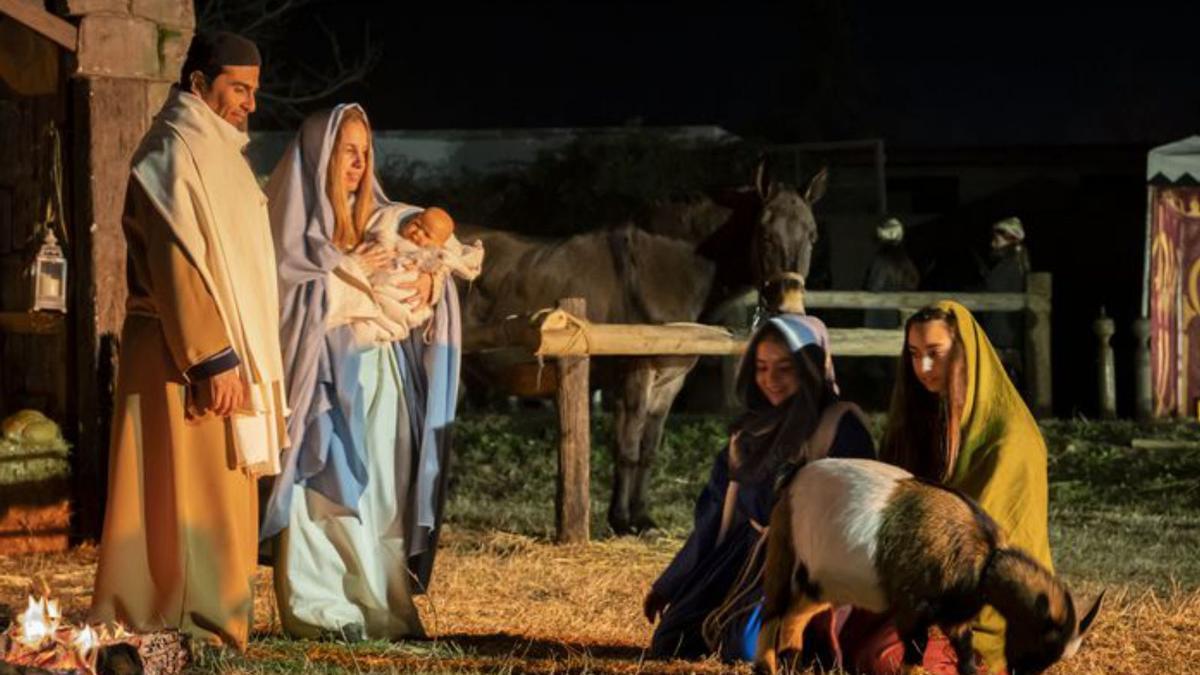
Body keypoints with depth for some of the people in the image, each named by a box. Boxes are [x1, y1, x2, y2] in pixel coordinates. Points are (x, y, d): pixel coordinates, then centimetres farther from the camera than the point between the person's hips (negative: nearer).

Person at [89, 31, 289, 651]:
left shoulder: (217, 153, 18)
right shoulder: (175, 154, -13)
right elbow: (176, 265, -20)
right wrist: (212, 361, -23)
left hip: (223, 351, 10)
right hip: (187, 358, -10)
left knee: (217, 500, 11)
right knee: (191, 499, -8)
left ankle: (213, 625, 16)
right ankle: (193, 637, -6)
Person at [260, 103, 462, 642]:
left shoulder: (374, 220, 14)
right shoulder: (295, 217, -2)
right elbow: (288, 292, -10)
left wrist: (426, 280, -3)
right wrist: (350, 271, -10)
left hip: (381, 373, 6)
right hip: (325, 374, -6)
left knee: (379, 492, 3)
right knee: (329, 489, -7)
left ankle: (378, 606, 6)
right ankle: (319, 611, -5)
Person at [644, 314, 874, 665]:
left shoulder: (841, 428, -8)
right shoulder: (753, 429, 14)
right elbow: (716, 512, 18)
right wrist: (669, 585, 17)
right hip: (745, 559, 8)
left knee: (750, 645, -32)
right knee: (672, 643, -5)